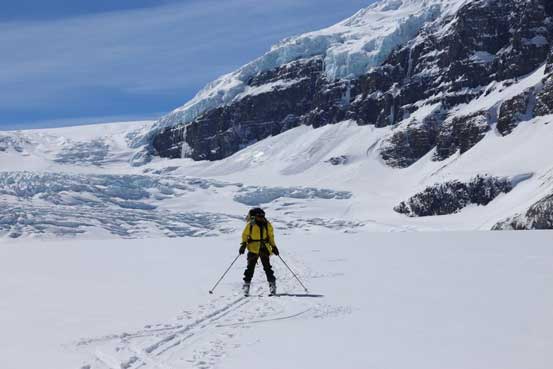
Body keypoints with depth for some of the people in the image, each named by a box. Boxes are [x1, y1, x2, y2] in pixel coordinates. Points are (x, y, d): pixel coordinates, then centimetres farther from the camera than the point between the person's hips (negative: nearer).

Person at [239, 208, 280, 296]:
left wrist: (273, 246, 14)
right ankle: (246, 284, 1)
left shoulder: (267, 225, 8)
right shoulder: (250, 224, -1)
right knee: (250, 268, -4)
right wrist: (243, 244, -5)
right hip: (253, 249, -2)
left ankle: (272, 285, -2)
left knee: (267, 267, -3)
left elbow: (271, 236, 19)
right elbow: (245, 234, 6)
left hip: (264, 248, 2)